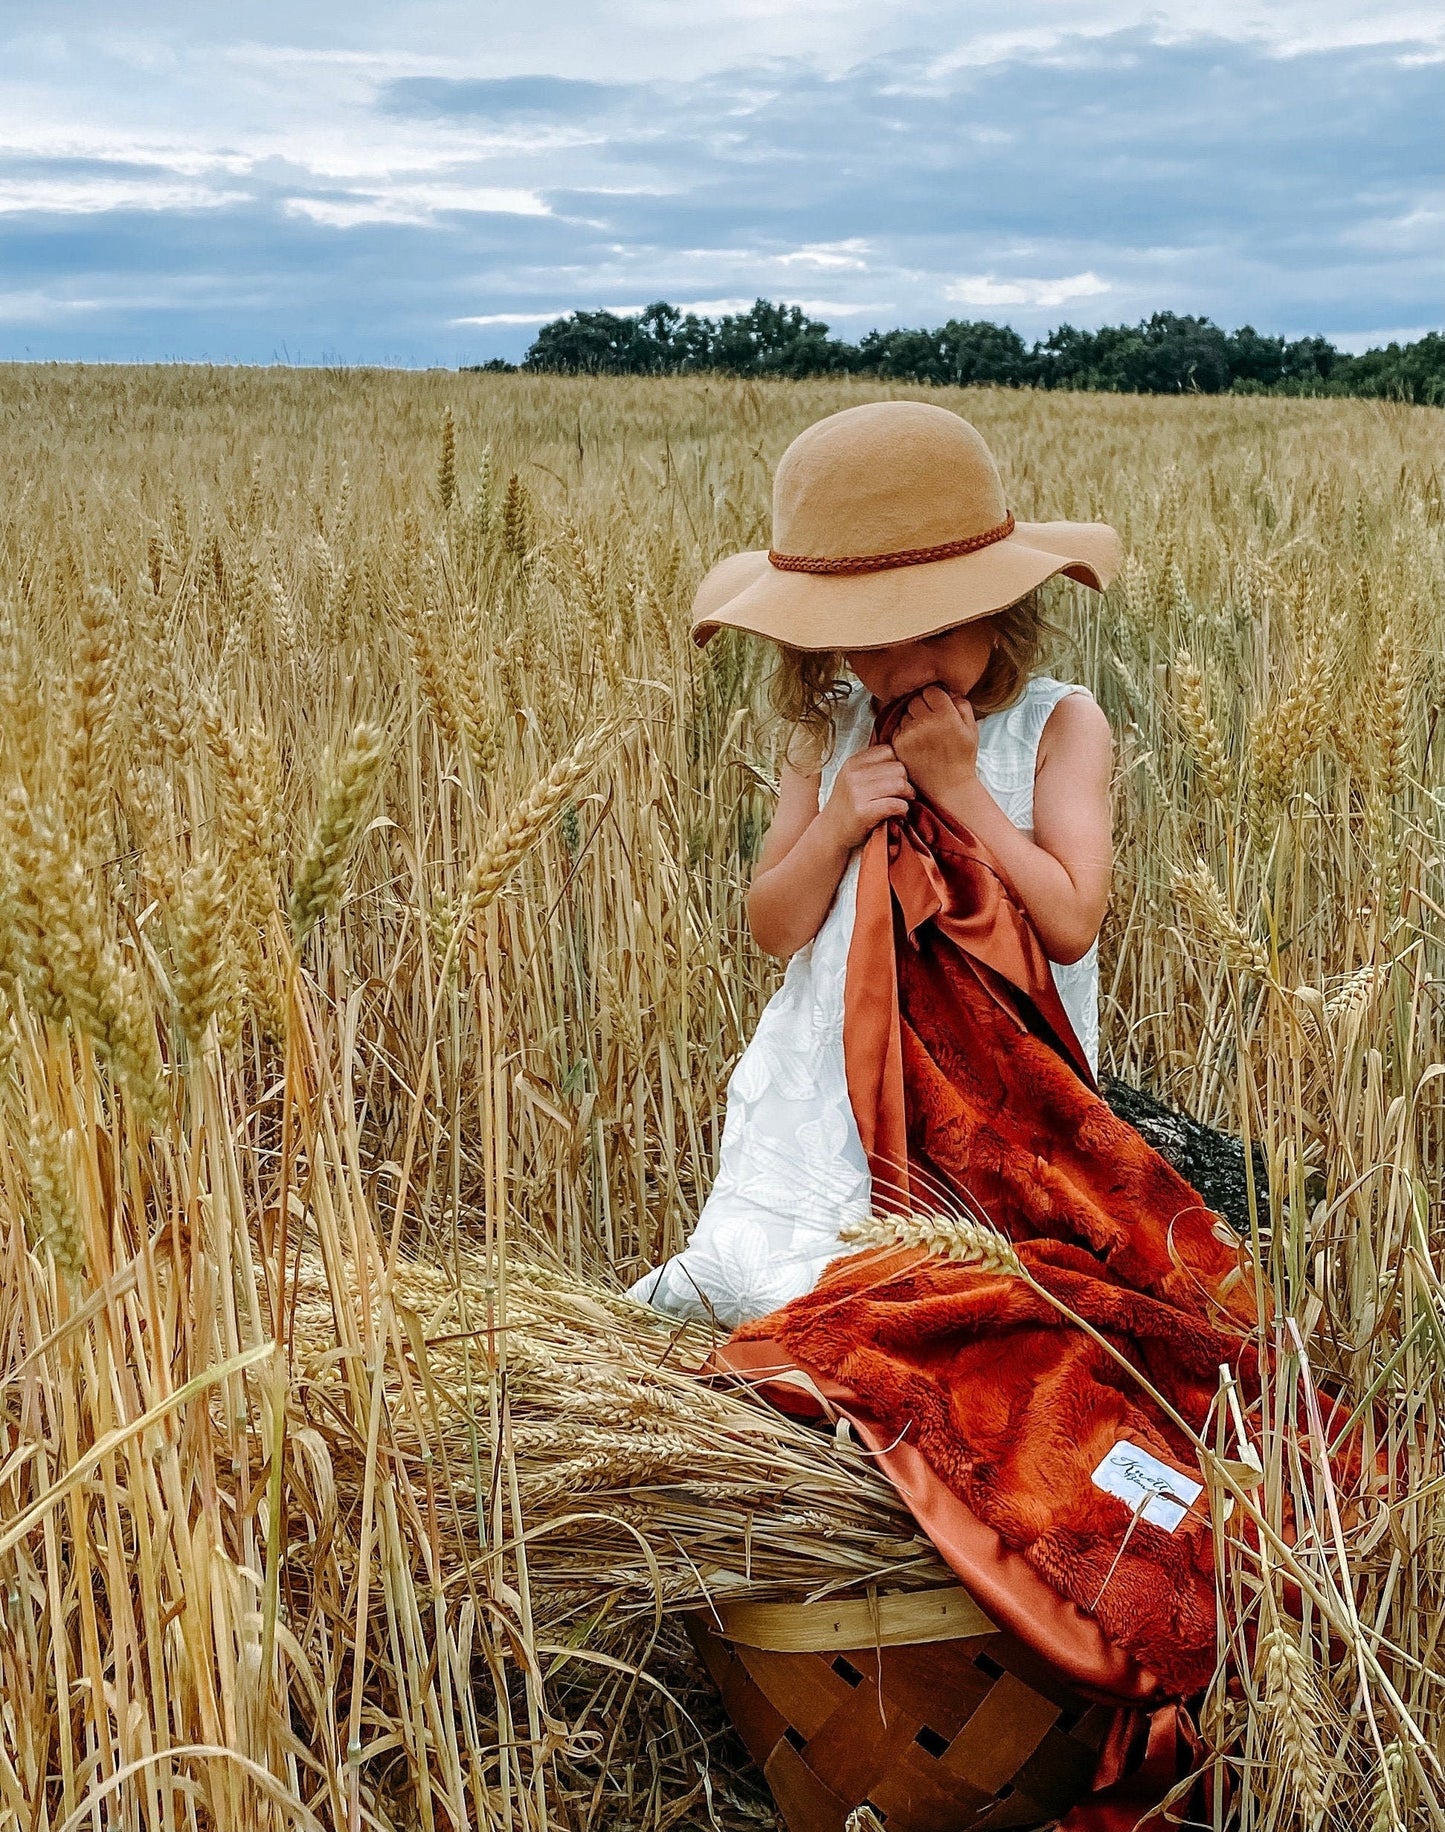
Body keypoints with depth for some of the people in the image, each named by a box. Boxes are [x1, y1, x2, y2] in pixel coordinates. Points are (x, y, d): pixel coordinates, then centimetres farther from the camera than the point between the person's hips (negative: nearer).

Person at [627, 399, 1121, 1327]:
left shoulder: (1060, 724, -6)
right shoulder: (831, 731, 4)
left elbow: (1070, 923, -14)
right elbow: (775, 929, 6)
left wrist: (957, 786, -16)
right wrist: (835, 824, -13)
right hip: (829, 1084, 3)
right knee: (754, 1276, -9)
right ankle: (684, 1291, 21)